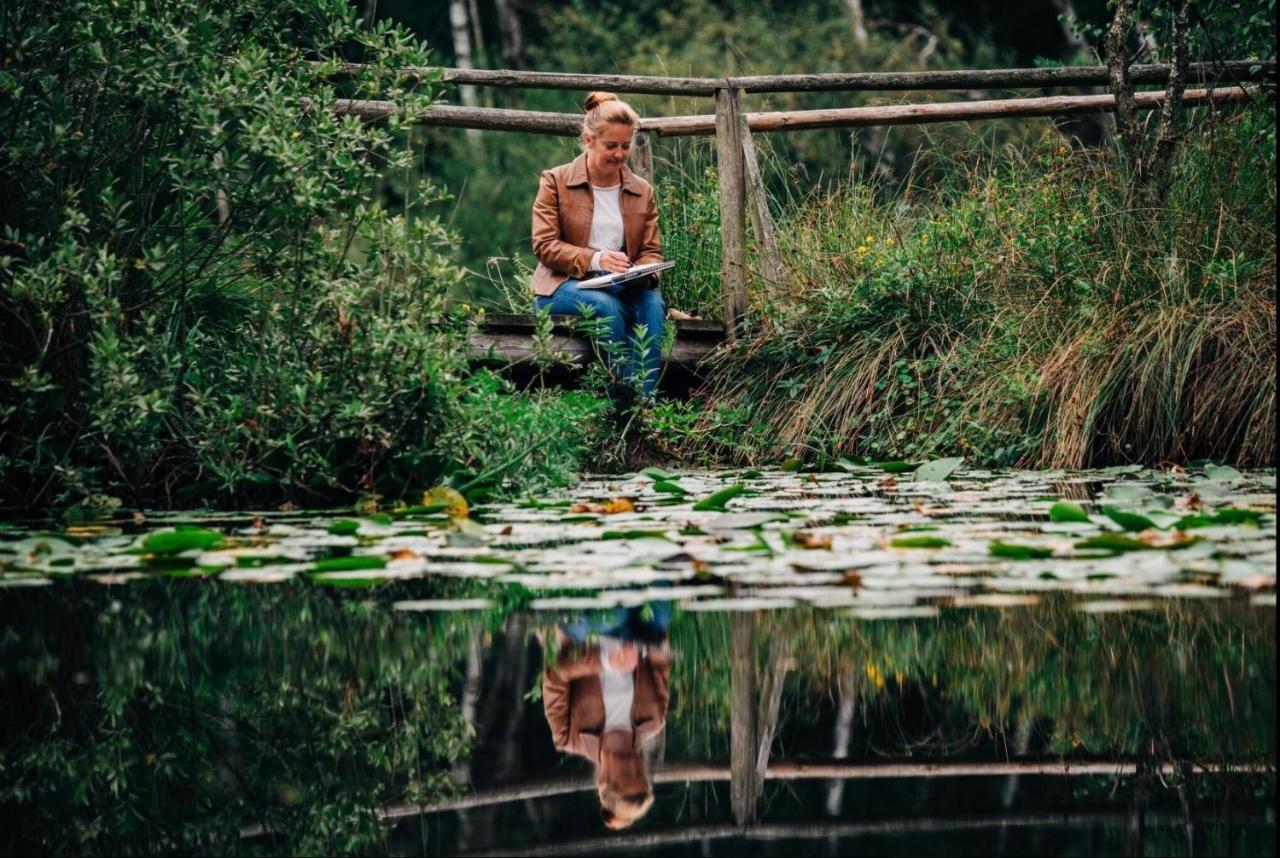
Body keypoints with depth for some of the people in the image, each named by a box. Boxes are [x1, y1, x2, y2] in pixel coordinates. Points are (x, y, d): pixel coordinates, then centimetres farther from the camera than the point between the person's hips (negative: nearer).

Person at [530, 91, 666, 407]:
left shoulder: (642, 191, 13)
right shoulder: (556, 181, 2)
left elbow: (652, 251, 11)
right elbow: (544, 245, -6)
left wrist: (644, 272, -16)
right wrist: (594, 259, -23)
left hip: (622, 287, 3)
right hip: (564, 286, -3)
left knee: (653, 302, -32)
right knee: (608, 306, -37)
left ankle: (644, 400, -38)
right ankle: (622, 402, -34)